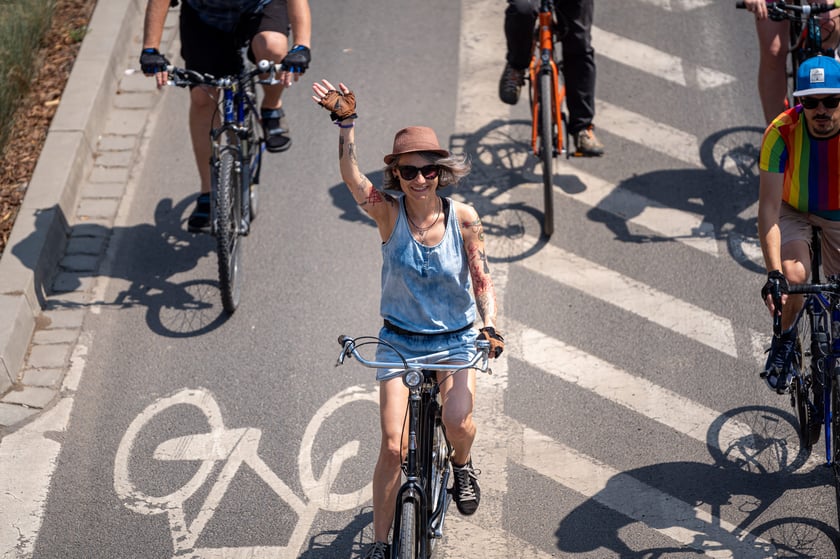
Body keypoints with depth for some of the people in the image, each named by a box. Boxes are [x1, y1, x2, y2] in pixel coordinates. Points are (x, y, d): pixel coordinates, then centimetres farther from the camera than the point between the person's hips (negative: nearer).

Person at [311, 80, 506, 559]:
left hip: (456, 339, 0)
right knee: (393, 446, -7)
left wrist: (490, 325, -23)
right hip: (400, 340, 0)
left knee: (457, 419, -23)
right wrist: (346, 121, -45)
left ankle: (462, 465, 15)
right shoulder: (389, 212, -13)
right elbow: (352, 176, -30)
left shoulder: (463, 218, -10)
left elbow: (482, 280, -6)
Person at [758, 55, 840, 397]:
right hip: (793, 211, -1)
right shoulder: (782, 133, -32)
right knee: (794, 276, -28)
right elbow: (768, 207, -33)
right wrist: (773, 274, -43)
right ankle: (785, 341, 1)